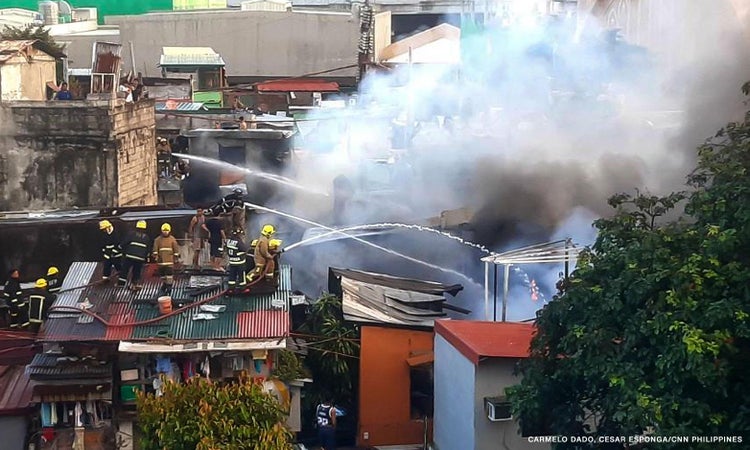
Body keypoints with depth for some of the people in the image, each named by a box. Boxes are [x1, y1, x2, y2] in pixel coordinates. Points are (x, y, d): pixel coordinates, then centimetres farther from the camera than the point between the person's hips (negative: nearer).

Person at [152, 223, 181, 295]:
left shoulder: (172, 239, 4)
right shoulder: (158, 240, 7)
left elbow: (176, 249, 7)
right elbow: (155, 249, 5)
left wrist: (176, 258, 4)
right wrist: (155, 256, -7)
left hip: (170, 260, -2)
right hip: (161, 260, 2)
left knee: (169, 273, -9)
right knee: (162, 274, 8)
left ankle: (169, 288, -4)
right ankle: (163, 286, 22)